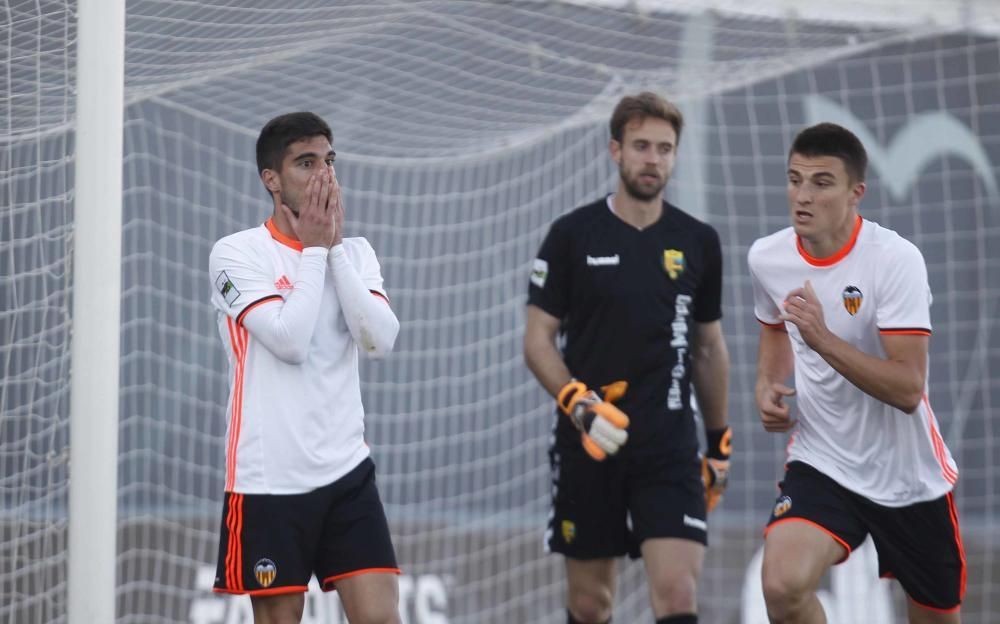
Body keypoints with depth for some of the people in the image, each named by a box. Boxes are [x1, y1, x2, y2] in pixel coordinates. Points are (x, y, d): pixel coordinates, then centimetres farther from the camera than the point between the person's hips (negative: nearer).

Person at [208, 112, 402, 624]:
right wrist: (314, 250, -8)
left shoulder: (356, 253, 10)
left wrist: (335, 247, -6)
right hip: (269, 479, -4)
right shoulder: (236, 254, -5)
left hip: (346, 471, 4)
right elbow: (290, 341, -17)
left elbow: (379, 340, -6)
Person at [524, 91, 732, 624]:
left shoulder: (699, 242, 7)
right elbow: (537, 339, 0)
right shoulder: (572, 235, 0)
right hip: (589, 442, -1)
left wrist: (719, 441, 17)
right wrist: (579, 405, -16)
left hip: (669, 447, 1)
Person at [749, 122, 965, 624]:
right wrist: (767, 385, 1)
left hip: (908, 475, -2)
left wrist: (823, 339, -36)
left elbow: (908, 389, -26)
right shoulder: (767, 258, -4)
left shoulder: (896, 259, -20)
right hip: (822, 465, 2)